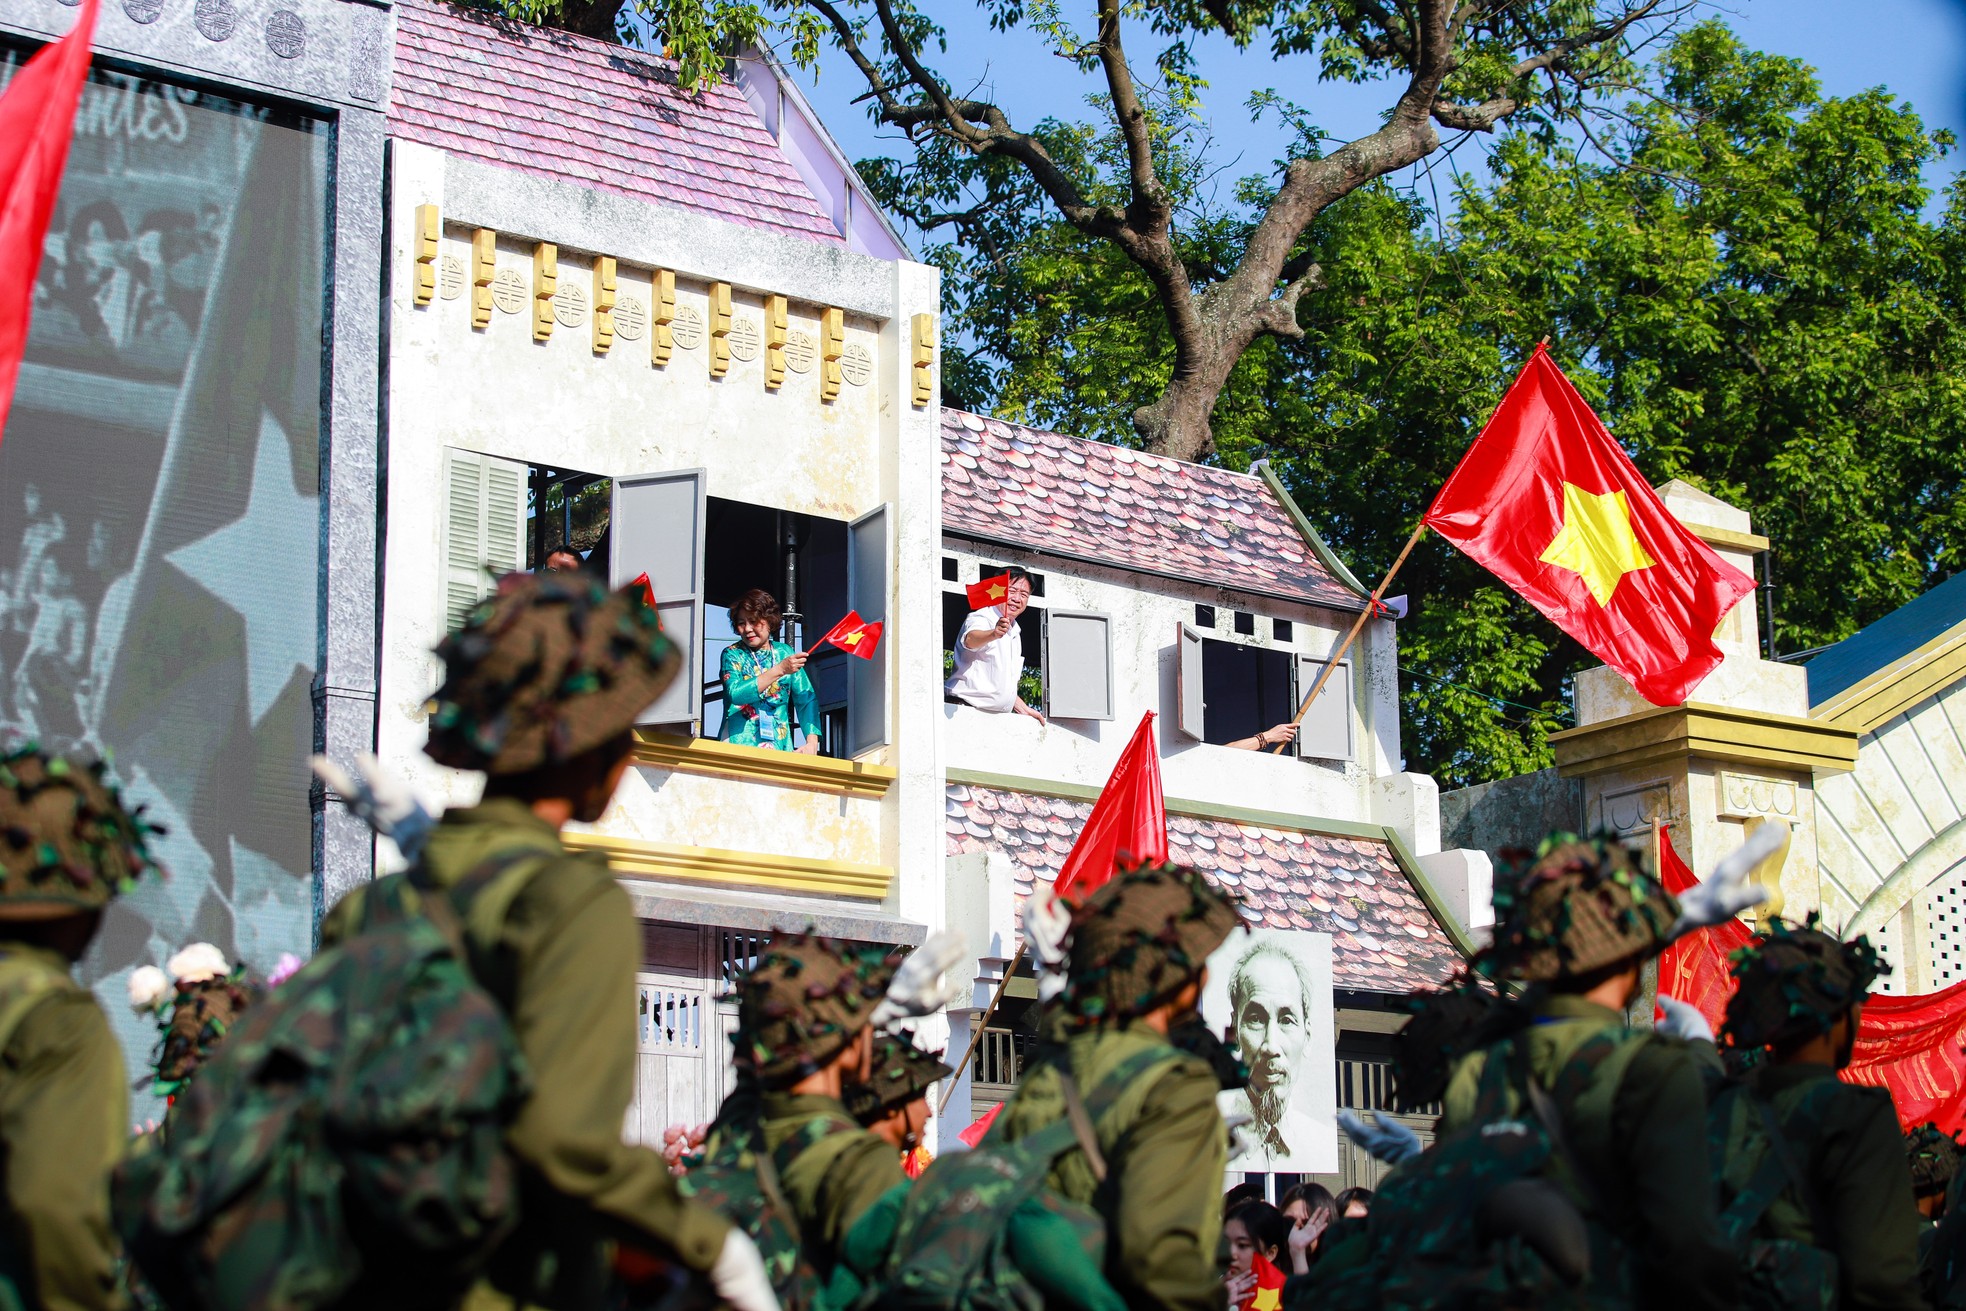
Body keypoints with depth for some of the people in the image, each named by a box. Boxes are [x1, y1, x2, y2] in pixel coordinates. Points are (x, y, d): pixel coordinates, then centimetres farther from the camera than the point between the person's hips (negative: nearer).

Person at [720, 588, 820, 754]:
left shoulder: (785, 653, 11)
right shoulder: (732, 654, 4)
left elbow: (806, 699, 8)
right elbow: (735, 694, -14)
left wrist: (812, 742, -6)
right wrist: (780, 670, -19)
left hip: (780, 746, 2)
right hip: (739, 745, -2)